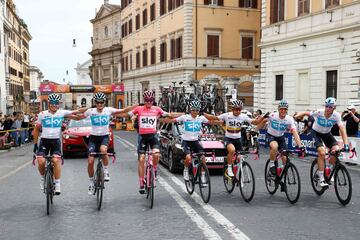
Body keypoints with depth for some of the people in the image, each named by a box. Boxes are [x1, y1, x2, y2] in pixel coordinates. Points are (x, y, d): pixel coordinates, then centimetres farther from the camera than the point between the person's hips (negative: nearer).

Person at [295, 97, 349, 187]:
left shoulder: (336, 116, -22)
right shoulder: (319, 112, -26)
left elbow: (342, 129, -29)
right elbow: (305, 113, -14)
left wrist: (346, 144, -39)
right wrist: (297, 115, -34)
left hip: (327, 134, 3)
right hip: (316, 132, -3)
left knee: (336, 150, -18)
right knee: (322, 152, -24)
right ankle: (321, 179, -13)